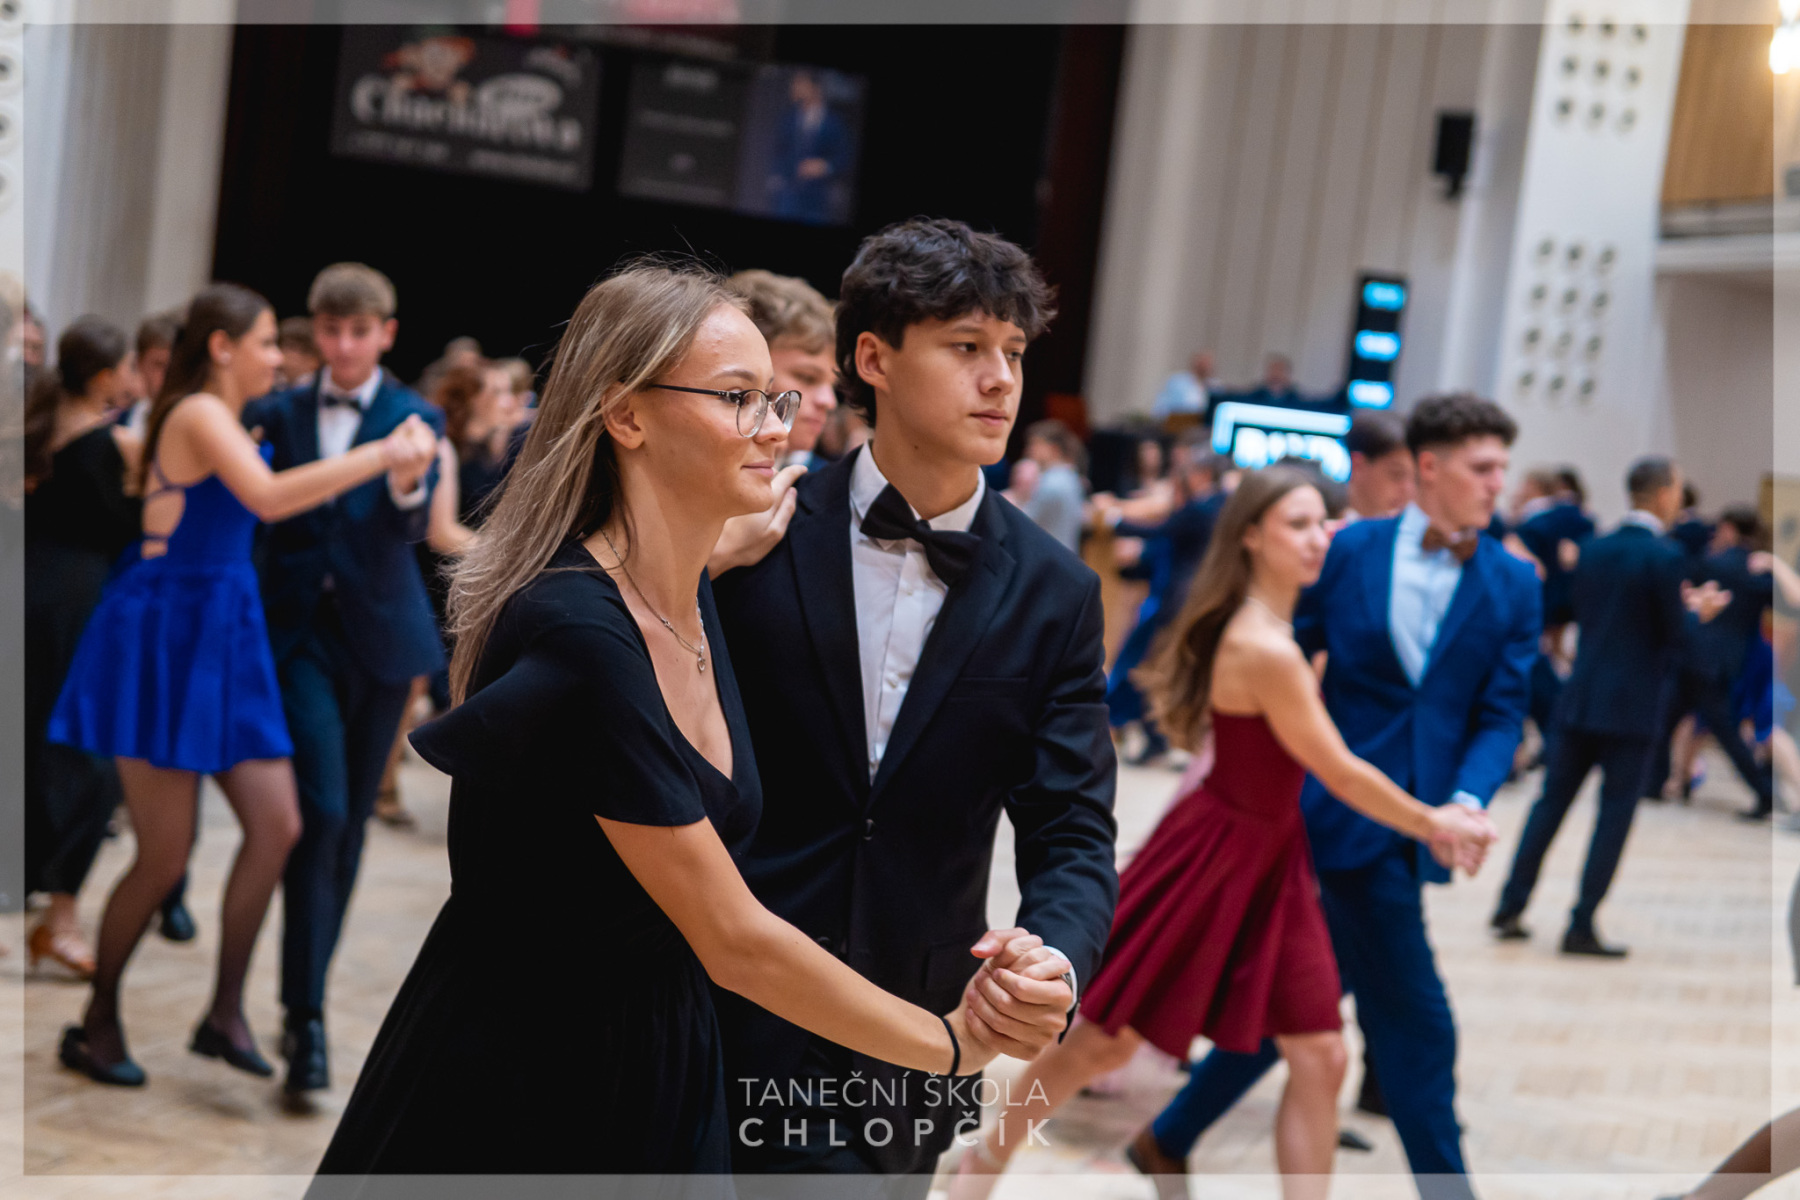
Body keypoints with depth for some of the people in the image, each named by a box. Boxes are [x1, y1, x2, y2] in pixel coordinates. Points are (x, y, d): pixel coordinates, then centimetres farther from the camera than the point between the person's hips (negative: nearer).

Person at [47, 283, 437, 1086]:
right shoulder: (199, 415, -14)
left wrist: (388, 473, 11)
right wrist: (379, 456, -25)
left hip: (218, 638, 9)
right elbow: (269, 498, -29)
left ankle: (224, 1013, 8)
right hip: (165, 635, -9)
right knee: (166, 851, -3)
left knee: (276, 825, 1)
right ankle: (96, 1025, 14)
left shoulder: (223, 422, 16)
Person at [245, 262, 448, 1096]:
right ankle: (306, 1016, -14)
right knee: (320, 812, -14)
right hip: (301, 630, -1)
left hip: (379, 635, 1)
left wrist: (408, 484, -37)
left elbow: (411, 528, -16)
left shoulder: (415, 419, 0)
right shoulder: (280, 413, 6)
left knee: (350, 822, 10)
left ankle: (306, 992, 26)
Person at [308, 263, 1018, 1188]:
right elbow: (734, 941, -22)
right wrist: (955, 1043, -12)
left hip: (657, 1072, 7)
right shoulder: (576, 633, -26)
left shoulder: (695, 596, -1)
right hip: (512, 1085, -7)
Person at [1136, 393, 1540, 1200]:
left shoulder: (1511, 583, 4)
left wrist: (1467, 800, -17)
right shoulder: (1349, 551, -2)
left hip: (1416, 823, 4)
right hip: (1343, 810, -4)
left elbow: (1502, 714, 0)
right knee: (1417, 1022, -3)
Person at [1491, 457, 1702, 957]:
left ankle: (1510, 907, 13)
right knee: (1615, 815, 3)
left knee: (1551, 802, 12)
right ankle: (1581, 927, 3)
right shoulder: (1664, 556, -12)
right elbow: (1676, 633, -10)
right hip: (1634, 706, -5)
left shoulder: (1594, 549, 7)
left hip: (1579, 697, 6)